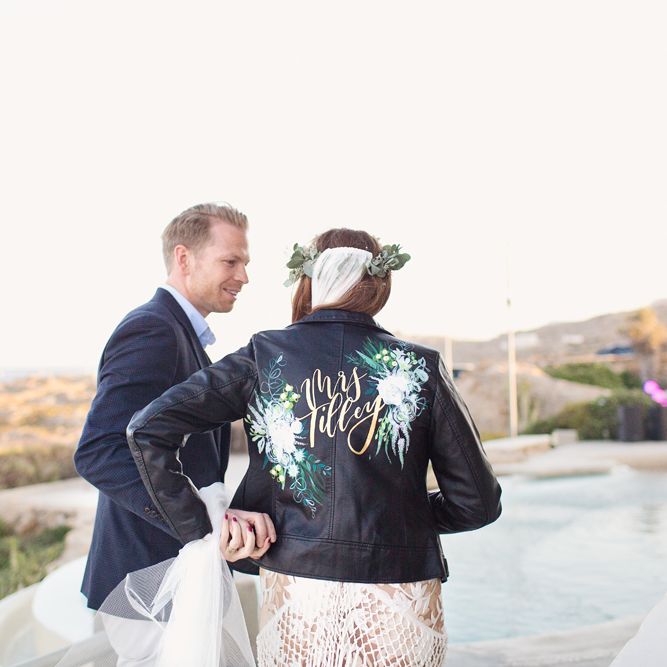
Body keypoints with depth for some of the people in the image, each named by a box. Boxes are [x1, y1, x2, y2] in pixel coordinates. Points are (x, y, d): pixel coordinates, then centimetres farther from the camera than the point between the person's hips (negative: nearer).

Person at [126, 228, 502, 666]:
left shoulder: (265, 356, -3)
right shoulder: (419, 367, -5)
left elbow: (147, 429, -8)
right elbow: (478, 503, -2)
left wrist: (199, 532, -5)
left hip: (294, 599, 1)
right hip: (398, 609, 0)